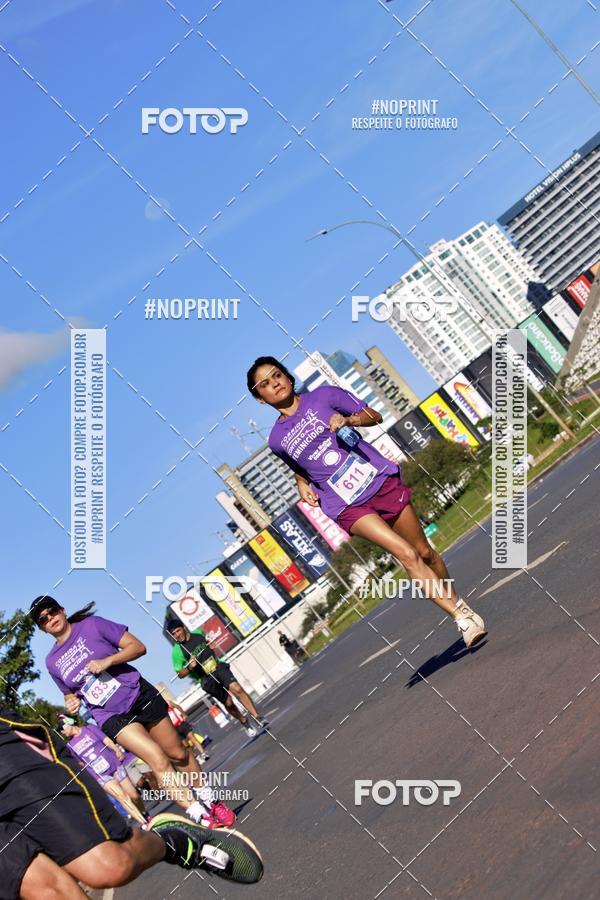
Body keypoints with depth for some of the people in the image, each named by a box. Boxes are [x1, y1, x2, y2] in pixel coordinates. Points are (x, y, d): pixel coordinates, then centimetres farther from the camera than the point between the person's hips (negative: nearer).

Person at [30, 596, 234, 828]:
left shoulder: (92, 625, -4)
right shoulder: (52, 661, 5)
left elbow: (138, 647, -7)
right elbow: (70, 693, 21)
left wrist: (107, 661, -22)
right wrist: (71, 702, -3)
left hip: (138, 694, 0)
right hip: (110, 716, 0)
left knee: (178, 753, 7)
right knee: (158, 759, -19)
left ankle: (208, 799, 28)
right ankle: (199, 814, -17)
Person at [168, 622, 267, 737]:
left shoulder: (198, 633, 1)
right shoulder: (176, 651, -10)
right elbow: (180, 674, -4)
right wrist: (189, 667, -22)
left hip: (218, 666, 2)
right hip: (206, 679, -2)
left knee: (237, 689, -18)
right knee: (228, 703, -2)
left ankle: (258, 718, -14)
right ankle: (245, 722, 23)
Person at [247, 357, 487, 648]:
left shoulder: (323, 395, 2)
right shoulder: (277, 440, 5)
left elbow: (375, 416, 5)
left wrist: (348, 419, -14)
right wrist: (303, 484, 5)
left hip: (379, 479, 1)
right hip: (347, 506, -1)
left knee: (425, 552, 8)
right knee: (407, 554, -19)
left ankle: (453, 597, 32)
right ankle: (461, 614, -17)